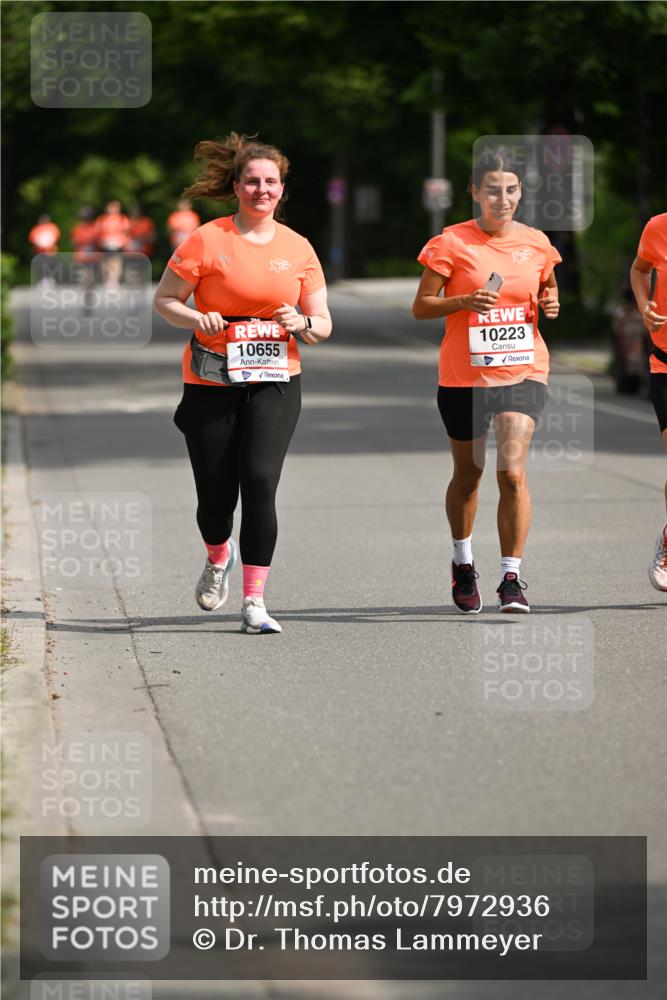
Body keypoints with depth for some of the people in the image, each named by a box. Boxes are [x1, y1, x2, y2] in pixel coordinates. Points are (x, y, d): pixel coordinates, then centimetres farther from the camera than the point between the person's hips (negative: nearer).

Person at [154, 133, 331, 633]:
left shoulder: (298, 248, 6)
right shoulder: (207, 240, -3)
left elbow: (322, 325, 10)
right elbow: (164, 299, 2)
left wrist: (303, 324, -13)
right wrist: (198, 319, -17)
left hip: (275, 384, 1)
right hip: (211, 382, -1)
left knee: (259, 481, -16)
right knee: (216, 495, 2)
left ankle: (254, 602, -11)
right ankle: (219, 558, 38)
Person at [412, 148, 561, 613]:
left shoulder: (536, 243, 4)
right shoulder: (451, 243, -6)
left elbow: (547, 288, 21)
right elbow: (421, 306, -3)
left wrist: (550, 302, -2)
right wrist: (464, 301, -20)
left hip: (523, 370, 1)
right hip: (464, 376, -1)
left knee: (512, 471, -14)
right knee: (468, 474, 13)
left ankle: (511, 579, -7)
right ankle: (463, 563, 38)